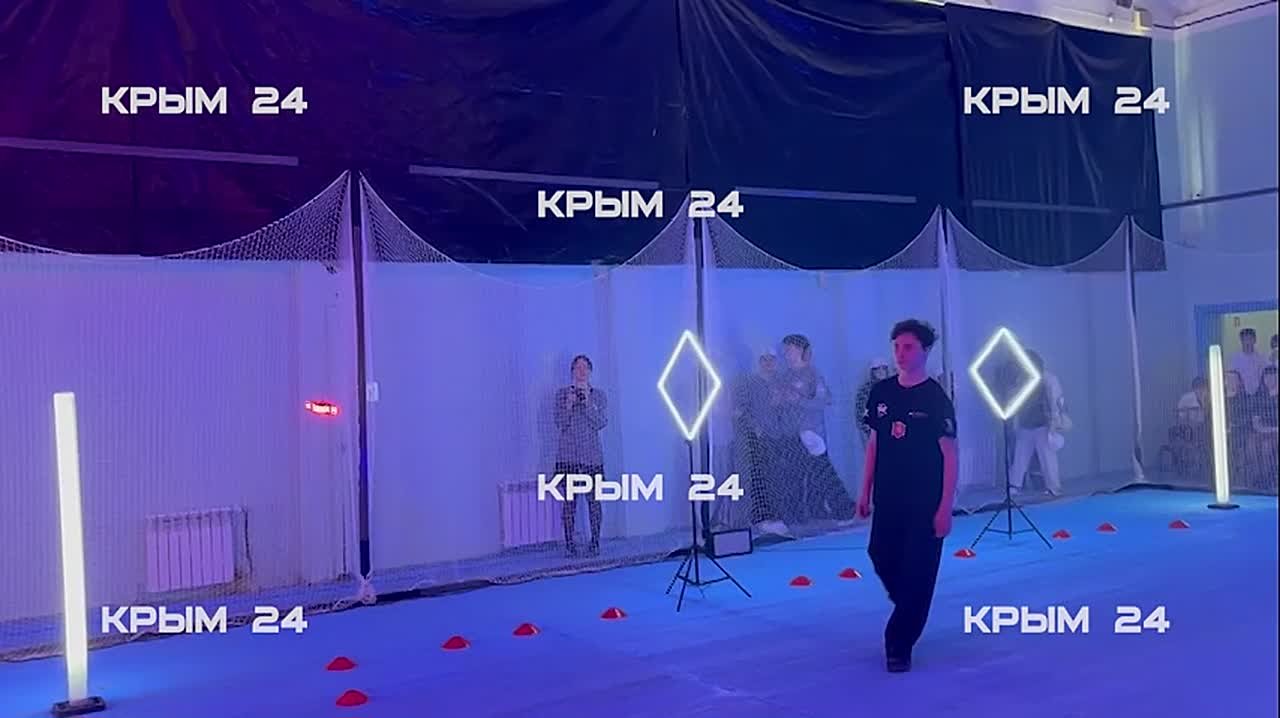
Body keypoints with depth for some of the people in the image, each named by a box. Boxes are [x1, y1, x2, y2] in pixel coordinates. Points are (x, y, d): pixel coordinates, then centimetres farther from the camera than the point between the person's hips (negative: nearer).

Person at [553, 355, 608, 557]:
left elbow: (601, 423, -3)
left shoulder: (599, 395, 8)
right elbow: (560, 424, 2)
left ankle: (595, 543, 4)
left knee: (593, 499, -3)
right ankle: (570, 544, 3)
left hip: (591, 454, 0)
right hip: (568, 454, 0)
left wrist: (588, 403, -14)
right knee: (568, 500, -3)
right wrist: (569, 406, -14)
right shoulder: (562, 394, 8)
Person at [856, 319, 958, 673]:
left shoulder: (936, 398, -10)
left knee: (917, 574, -1)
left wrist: (945, 507, -14)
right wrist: (865, 491, 9)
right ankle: (908, 612, 39)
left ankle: (899, 646, 11)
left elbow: (949, 455, -10)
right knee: (881, 559, 9)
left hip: (925, 503, -5)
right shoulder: (881, 392, 4)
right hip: (888, 499, 5)